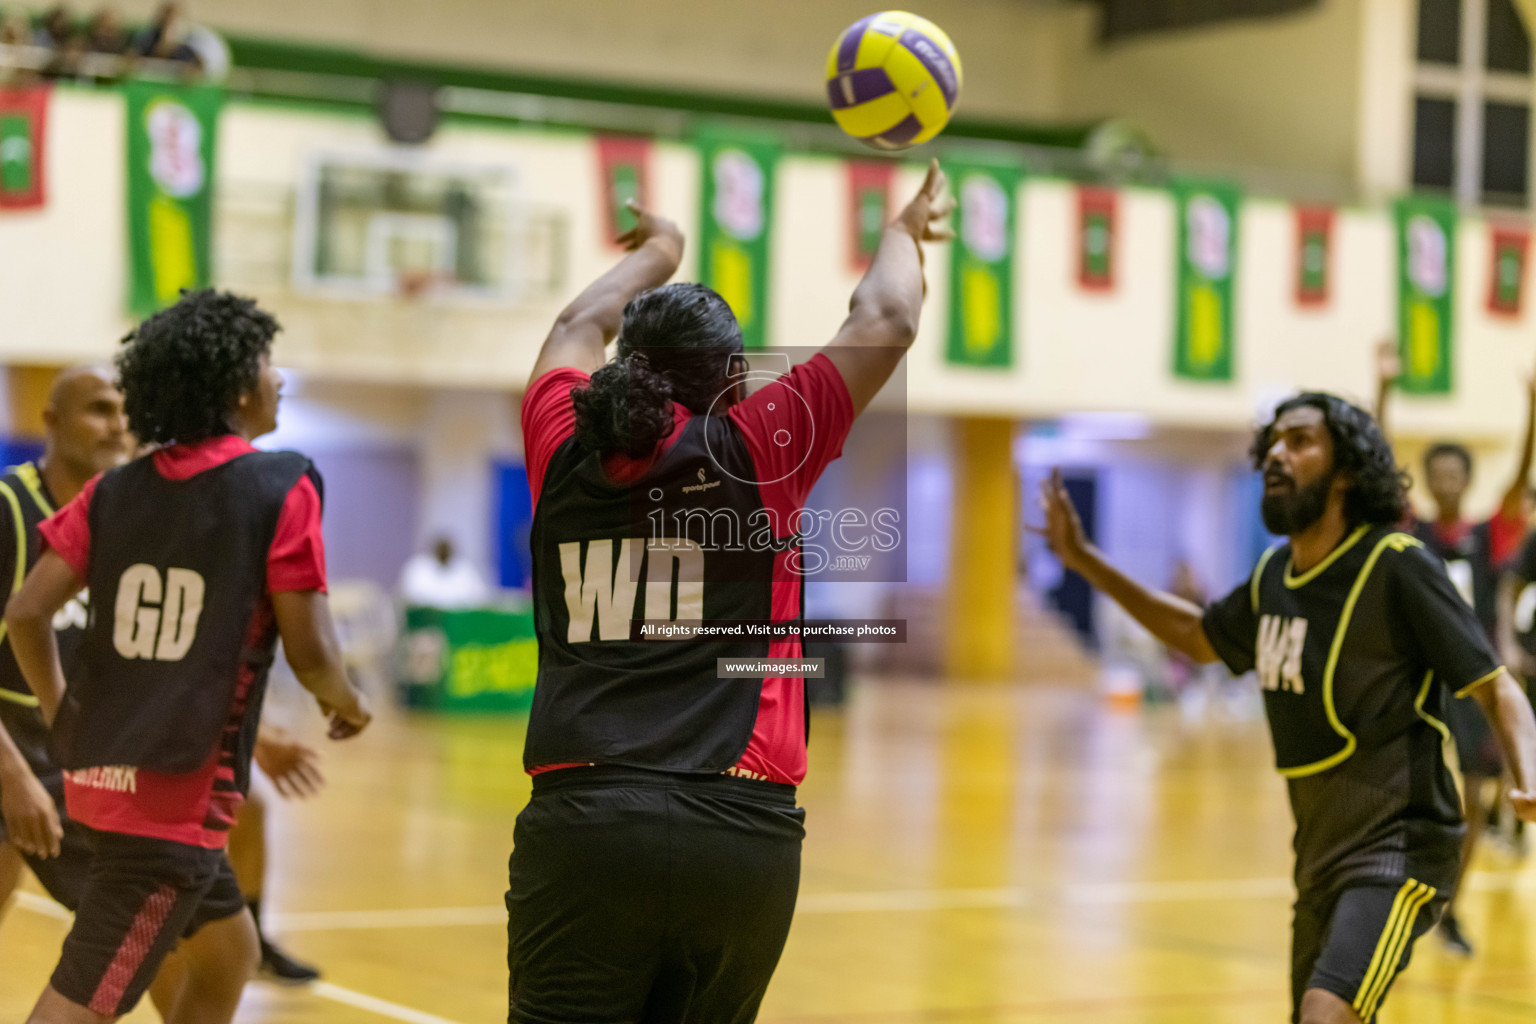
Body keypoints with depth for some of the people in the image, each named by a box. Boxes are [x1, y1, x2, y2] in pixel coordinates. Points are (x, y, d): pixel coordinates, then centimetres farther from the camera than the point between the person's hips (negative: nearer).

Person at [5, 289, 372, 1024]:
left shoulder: (114, 490, 7)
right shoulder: (281, 489, -8)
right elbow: (309, 653, -10)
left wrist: (60, 716, 17)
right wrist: (347, 703, 11)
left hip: (103, 769, 7)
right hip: (180, 793, -7)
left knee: (228, 952, 25)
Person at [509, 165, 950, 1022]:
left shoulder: (568, 454, 9)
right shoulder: (756, 453, 2)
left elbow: (579, 330, 30)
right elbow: (884, 324, 10)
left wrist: (657, 251, 48)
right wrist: (903, 233, 30)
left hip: (581, 822, 1)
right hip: (743, 831, 0)